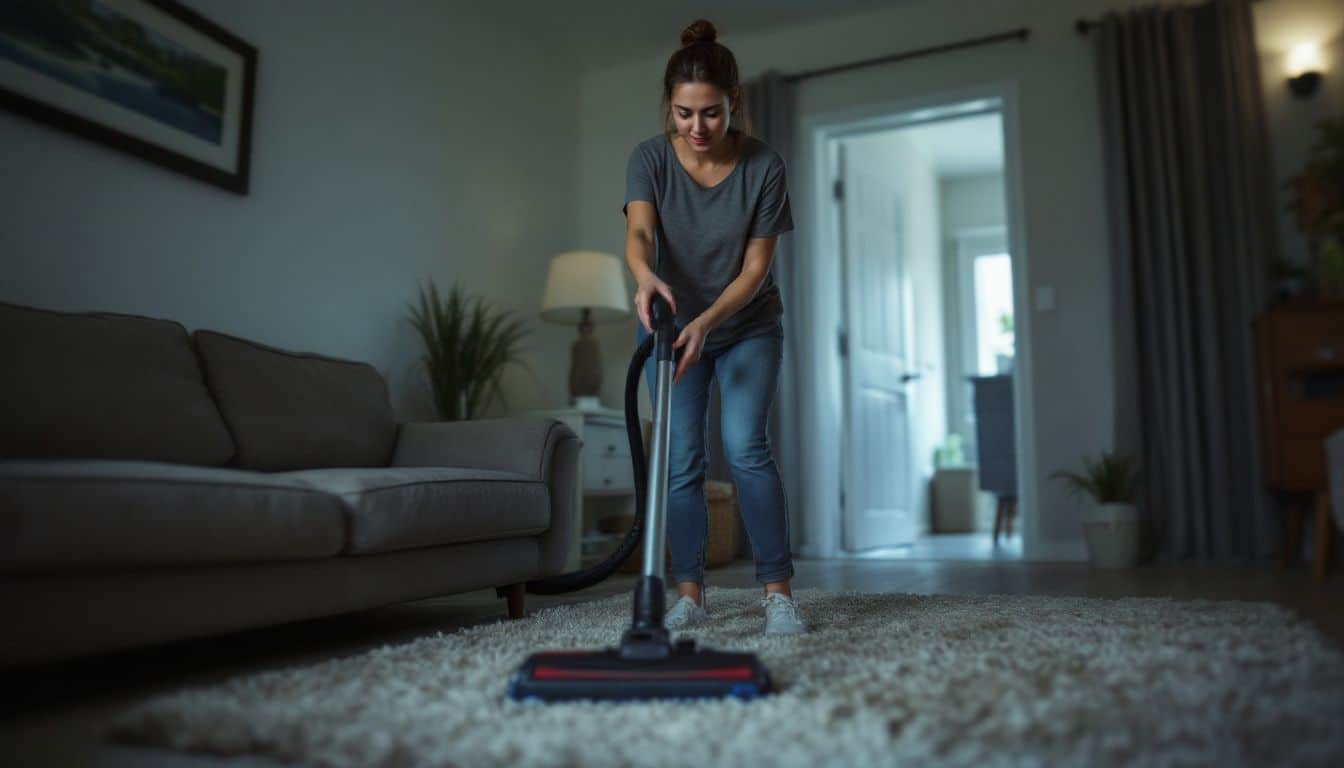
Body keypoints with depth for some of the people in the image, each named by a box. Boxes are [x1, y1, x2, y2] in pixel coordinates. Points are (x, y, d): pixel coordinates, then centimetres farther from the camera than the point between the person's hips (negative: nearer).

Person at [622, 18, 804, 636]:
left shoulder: (763, 166, -17)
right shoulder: (651, 158, -14)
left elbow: (755, 268, -18)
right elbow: (638, 232, -30)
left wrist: (707, 322, -33)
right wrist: (646, 276, -53)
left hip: (748, 326, -1)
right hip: (671, 324, 2)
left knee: (745, 447, -15)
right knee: (681, 460, -1)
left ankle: (778, 591, -8)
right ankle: (690, 594, 9)